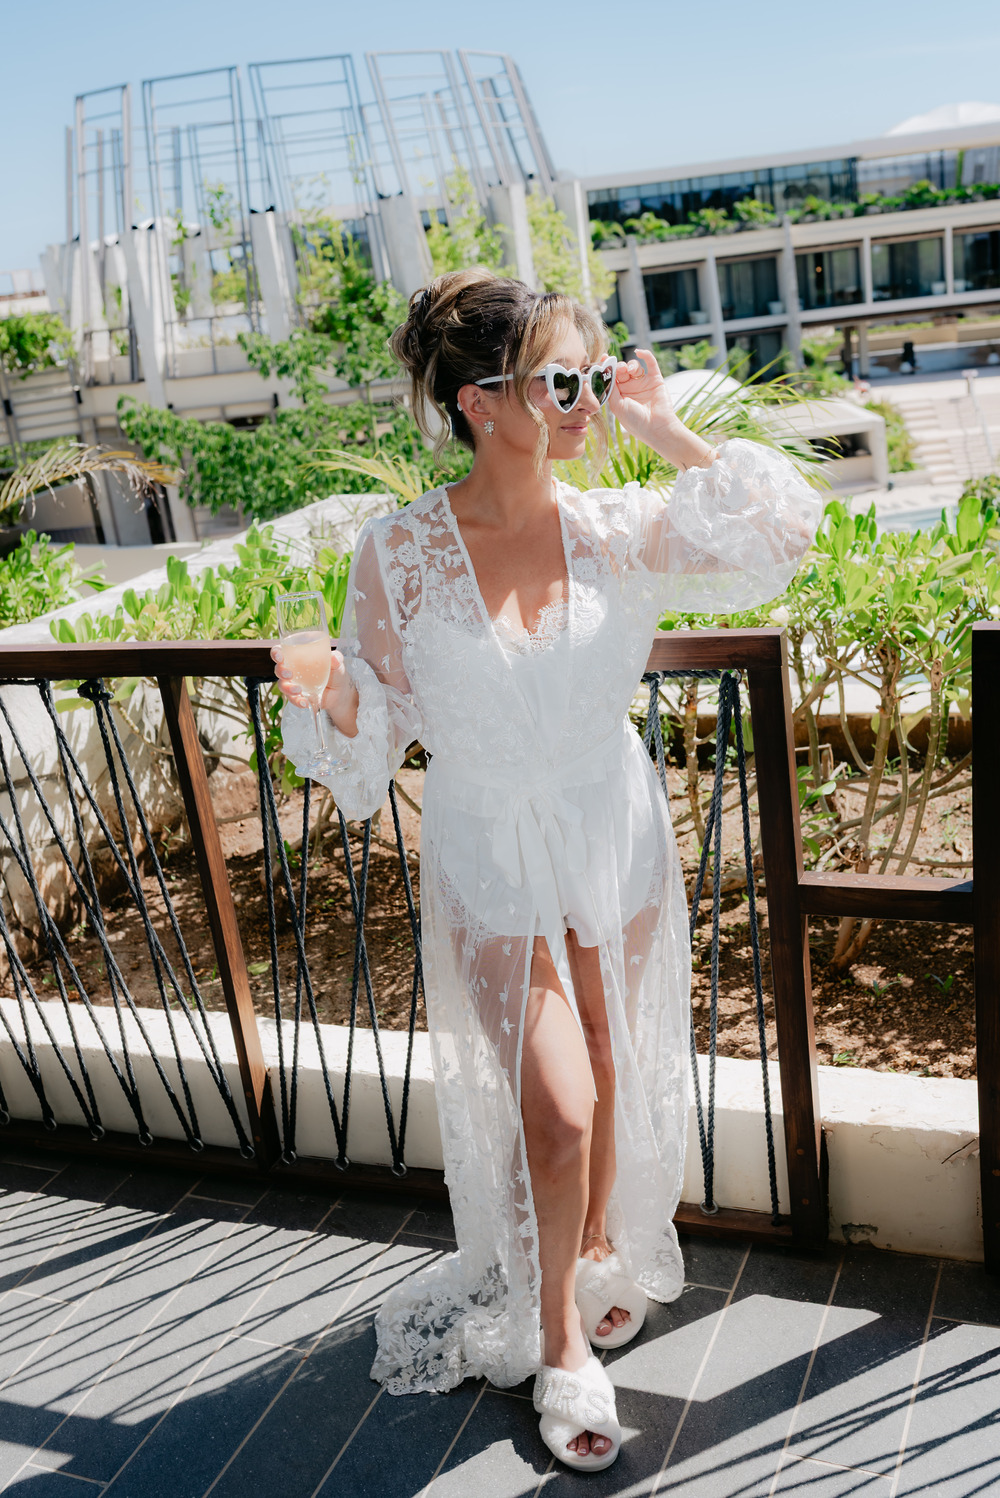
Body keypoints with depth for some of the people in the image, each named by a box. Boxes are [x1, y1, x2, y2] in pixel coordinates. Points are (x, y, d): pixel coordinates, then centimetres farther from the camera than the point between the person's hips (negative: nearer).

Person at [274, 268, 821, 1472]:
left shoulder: (614, 531, -9)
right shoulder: (399, 554, -13)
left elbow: (780, 536, -17)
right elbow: (378, 728, -4)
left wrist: (659, 428, -16)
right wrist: (323, 693, -26)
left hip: (617, 844, 3)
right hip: (493, 864, -2)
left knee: (612, 1075, 16)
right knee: (554, 1107, -4)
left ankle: (602, 1248, 48)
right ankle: (558, 1339, 24)